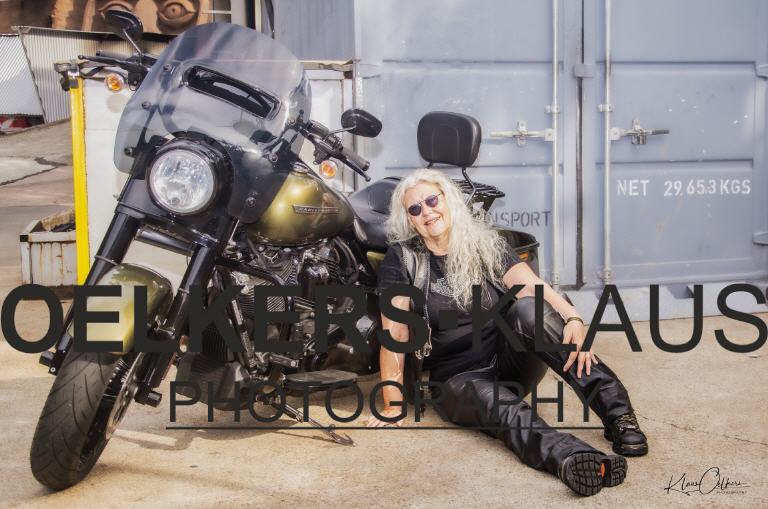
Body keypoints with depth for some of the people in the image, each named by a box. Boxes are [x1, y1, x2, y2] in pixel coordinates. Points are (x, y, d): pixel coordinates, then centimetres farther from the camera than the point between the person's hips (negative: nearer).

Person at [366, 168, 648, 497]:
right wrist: (393, 404, -16)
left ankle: (616, 411, -33)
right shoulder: (401, 259, -2)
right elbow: (395, 333, -9)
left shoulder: (484, 241, 3)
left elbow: (534, 286, -12)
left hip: (511, 360, 2)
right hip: (460, 377, -2)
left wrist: (572, 318, -32)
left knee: (527, 306, -29)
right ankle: (572, 459, -65)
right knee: (502, 408, -35)